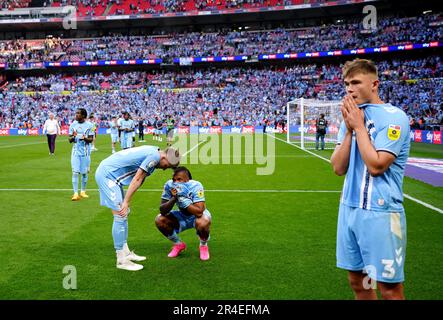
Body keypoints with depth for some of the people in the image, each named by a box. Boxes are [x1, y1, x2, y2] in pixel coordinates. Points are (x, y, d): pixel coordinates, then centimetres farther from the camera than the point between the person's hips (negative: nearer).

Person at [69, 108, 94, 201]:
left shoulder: (89, 125, -2)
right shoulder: (73, 124, 4)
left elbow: (91, 139, -2)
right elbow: (70, 140, 6)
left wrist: (85, 138, -24)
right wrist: (73, 137, -17)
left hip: (85, 151, -1)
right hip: (76, 151, 1)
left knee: (84, 172, 6)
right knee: (75, 172, -7)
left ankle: (83, 191, 22)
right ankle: (75, 193, -7)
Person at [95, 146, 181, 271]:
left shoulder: (152, 152, 12)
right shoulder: (155, 156, -18)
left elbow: (137, 180, 9)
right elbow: (137, 179, -19)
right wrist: (126, 202, -16)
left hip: (106, 173, 11)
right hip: (107, 174, -11)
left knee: (124, 214, 13)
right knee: (120, 216, -10)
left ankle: (125, 252, 22)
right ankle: (121, 260, -4)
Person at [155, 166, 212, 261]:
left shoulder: (195, 186, -30)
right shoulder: (169, 185, -19)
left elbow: (199, 212, -41)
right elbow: (162, 211, -21)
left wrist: (182, 198, -43)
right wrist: (174, 198, -37)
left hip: (198, 215, -4)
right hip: (182, 217, 5)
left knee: (202, 223, -38)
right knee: (159, 220, -16)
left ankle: (203, 246, -3)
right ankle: (178, 244, 9)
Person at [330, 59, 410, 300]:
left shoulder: (394, 117, -10)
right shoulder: (352, 117, 10)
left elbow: (376, 166, -20)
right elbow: (338, 168, 4)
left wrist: (359, 126, -12)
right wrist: (349, 130, -6)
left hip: (380, 213, -6)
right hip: (349, 208, 6)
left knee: (389, 288, 3)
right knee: (357, 281, 14)